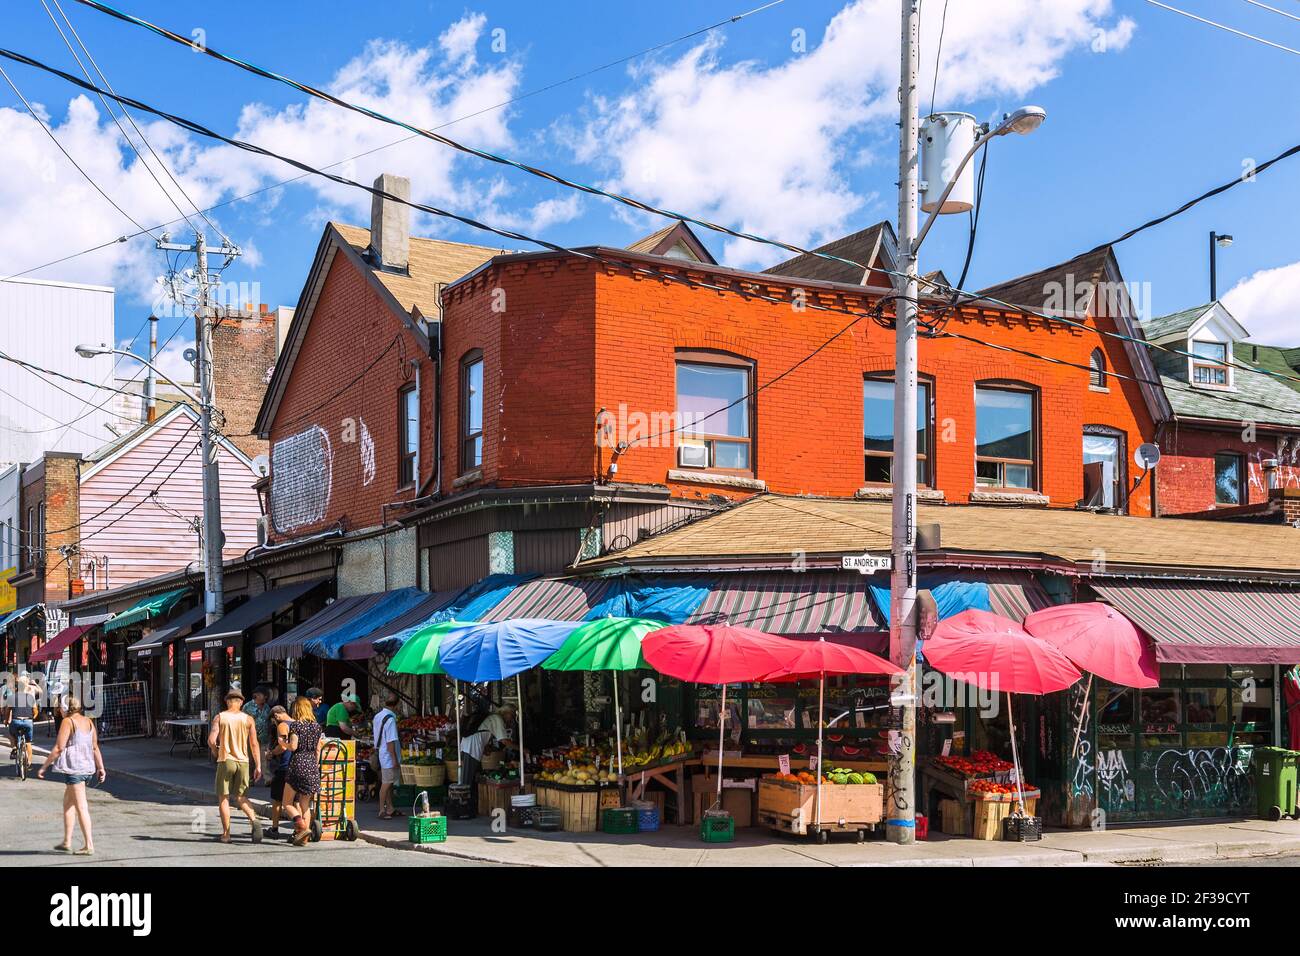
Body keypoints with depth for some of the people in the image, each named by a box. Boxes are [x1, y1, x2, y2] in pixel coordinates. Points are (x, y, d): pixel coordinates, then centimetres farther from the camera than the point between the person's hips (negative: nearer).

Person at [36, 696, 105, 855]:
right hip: (87, 767, 8)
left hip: (73, 767, -8)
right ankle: (67, 841, 23)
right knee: (67, 803, 20)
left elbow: (59, 748, -14)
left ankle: (89, 845, -7)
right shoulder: (88, 721, 11)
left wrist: (44, 766, -7)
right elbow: (95, 747, 14)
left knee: (81, 807, -7)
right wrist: (100, 767, 17)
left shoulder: (68, 722, -10)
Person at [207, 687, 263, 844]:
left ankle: (226, 834, 5)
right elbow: (254, 744, 0)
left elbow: (211, 740, -11)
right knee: (241, 797, 12)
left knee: (223, 798, 7)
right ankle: (254, 820, -13)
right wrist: (258, 766, 2)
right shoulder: (248, 719, 3)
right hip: (243, 761, 2)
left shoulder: (220, 717, -1)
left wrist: (215, 751, 11)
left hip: (225, 761, -2)